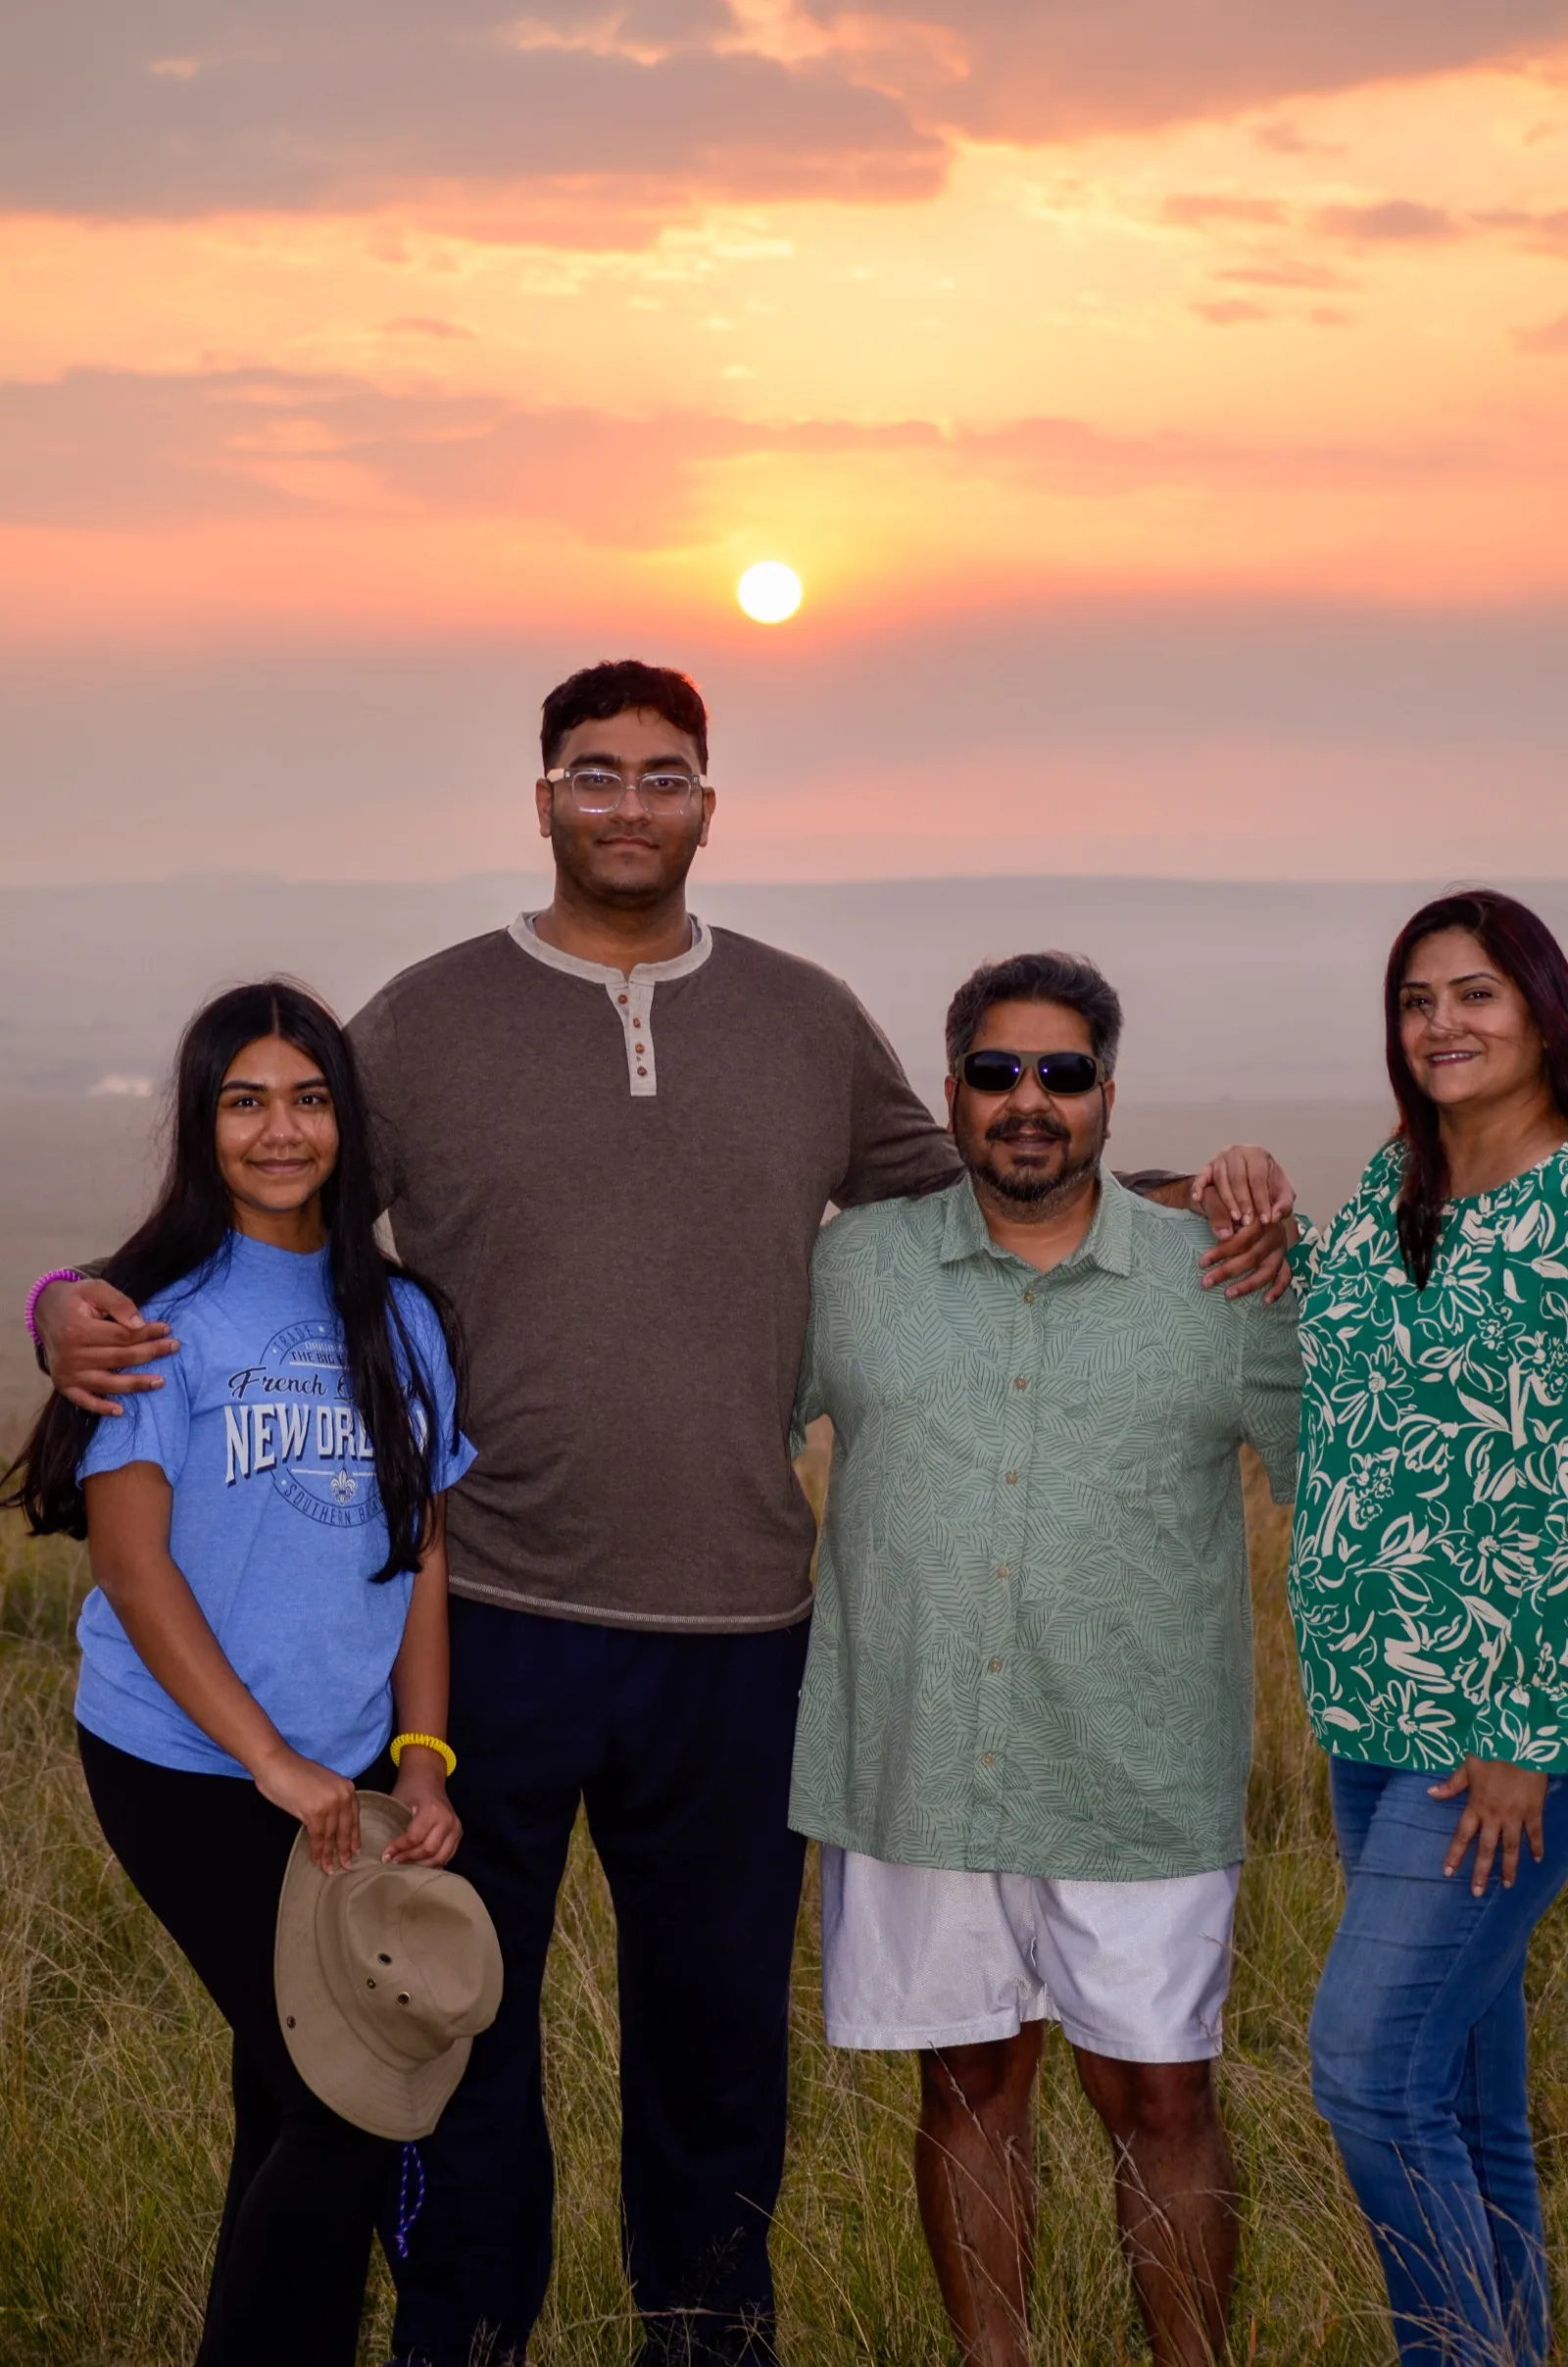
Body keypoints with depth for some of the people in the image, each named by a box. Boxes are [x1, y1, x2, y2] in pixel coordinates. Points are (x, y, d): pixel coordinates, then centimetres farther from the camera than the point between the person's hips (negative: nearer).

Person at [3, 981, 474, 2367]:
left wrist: (421, 1760, -1)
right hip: (189, 1772, -5)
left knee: (293, 2099, 11)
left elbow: (423, 1557, 10)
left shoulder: (399, 1319, 8)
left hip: (351, 1776, 5)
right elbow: (132, 1558, -13)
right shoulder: (165, 1312, -8)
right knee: (340, 2103, -6)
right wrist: (274, 1762, -17)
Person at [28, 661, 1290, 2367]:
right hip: (488, 1626, -2)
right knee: (463, 2022, 9)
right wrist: (85, 1311, -13)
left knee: (717, 2019, 15)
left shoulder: (810, 1026, 8)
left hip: (734, 1633, 2)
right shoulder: (425, 1024, 2)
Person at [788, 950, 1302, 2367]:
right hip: (913, 1775, 2)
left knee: (1160, 2099, 3)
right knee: (969, 2087, 11)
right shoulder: (853, 1266, 5)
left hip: (1136, 1787, -1)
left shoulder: (1222, 1284, 2)